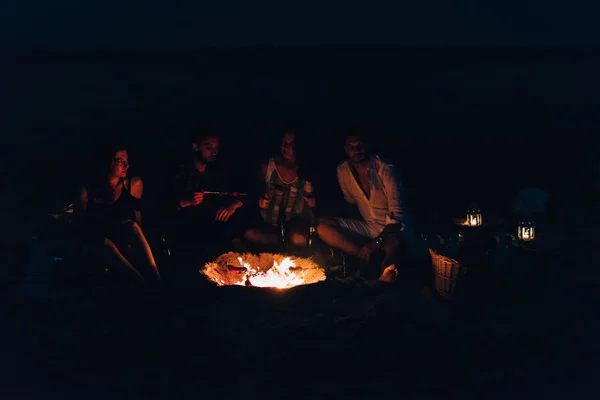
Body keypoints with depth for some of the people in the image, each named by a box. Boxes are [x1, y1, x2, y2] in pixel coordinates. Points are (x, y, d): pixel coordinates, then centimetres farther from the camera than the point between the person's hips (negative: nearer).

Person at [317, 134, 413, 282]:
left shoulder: (386, 169, -16)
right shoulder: (343, 170, 0)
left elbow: (397, 214, -19)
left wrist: (377, 242, -29)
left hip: (394, 227, -7)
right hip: (368, 227, 7)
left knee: (393, 244, -44)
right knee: (323, 228, -18)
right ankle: (374, 262, -29)